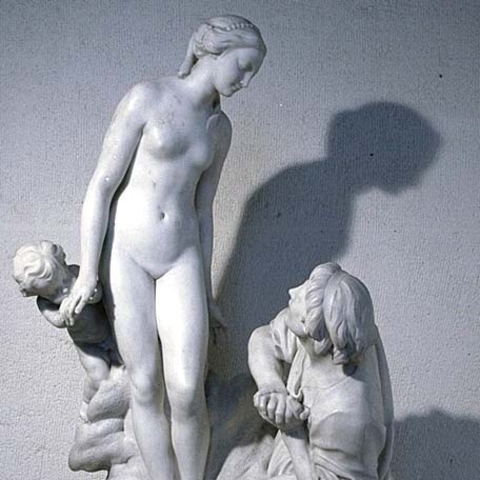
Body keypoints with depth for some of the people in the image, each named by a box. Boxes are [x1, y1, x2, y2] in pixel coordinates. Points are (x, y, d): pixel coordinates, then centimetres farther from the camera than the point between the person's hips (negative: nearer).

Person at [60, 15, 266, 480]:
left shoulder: (219, 127, 10)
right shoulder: (147, 97, -8)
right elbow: (101, 185, -9)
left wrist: (205, 291, 16)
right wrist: (88, 272, -12)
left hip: (181, 259, 4)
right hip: (125, 253, -4)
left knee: (187, 393, -6)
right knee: (145, 389, 0)